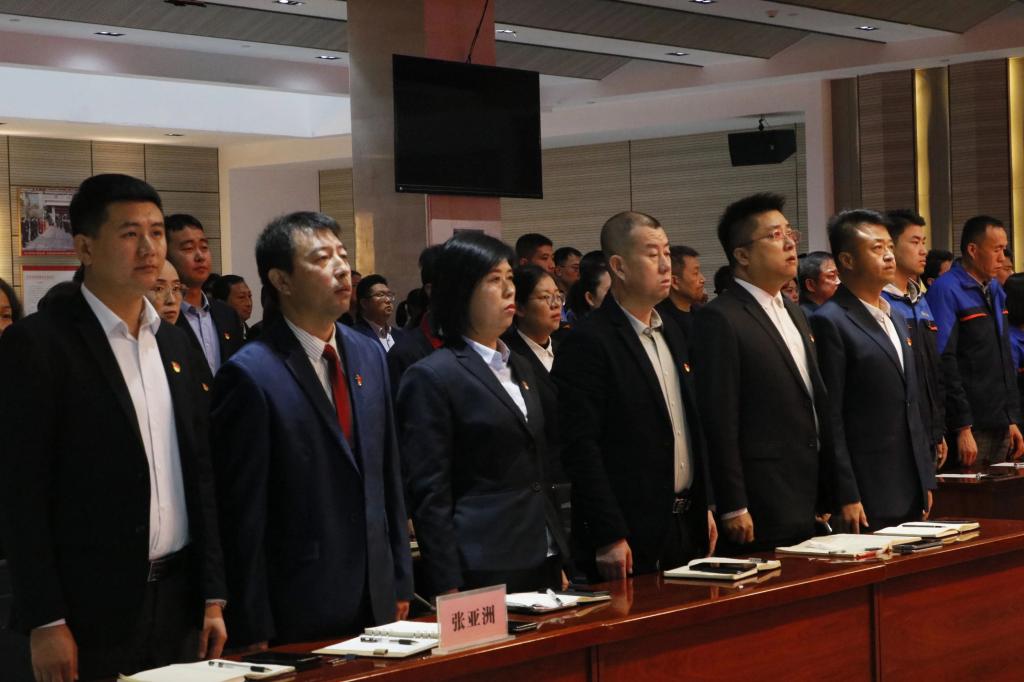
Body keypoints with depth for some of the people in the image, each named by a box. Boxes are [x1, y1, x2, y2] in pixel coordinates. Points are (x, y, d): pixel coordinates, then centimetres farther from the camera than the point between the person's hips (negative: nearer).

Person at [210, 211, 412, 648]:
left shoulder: (369, 354, 8)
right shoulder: (249, 376, -14)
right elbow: (242, 514, -13)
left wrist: (400, 584, 13)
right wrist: (255, 631, -12)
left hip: (376, 601, 6)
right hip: (299, 612, -6)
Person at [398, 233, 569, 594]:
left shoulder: (520, 368, 15)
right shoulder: (430, 377, -9)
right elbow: (429, 496, -12)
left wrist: (559, 562, 16)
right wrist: (450, 592, -16)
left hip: (543, 563, 7)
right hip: (485, 573, -7)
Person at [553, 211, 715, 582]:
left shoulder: (672, 335, 14)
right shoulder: (587, 342, -12)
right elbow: (580, 448, -17)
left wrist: (704, 508, 16)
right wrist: (608, 537, -20)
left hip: (687, 527, 8)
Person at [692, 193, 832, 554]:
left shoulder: (793, 311, 17)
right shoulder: (720, 320, -11)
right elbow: (719, 424, -15)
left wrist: (826, 496, 17)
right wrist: (733, 508, -17)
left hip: (808, 506, 8)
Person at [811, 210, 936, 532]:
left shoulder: (896, 317, 17)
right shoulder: (830, 322, -9)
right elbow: (830, 418, -13)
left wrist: (926, 478, 16)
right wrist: (846, 496, -17)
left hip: (911, 493, 8)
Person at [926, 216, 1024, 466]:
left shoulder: (995, 290, 15)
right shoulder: (946, 290, -10)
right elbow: (944, 363, -16)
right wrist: (962, 427, -18)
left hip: (1000, 427, 8)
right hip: (969, 429, -7)